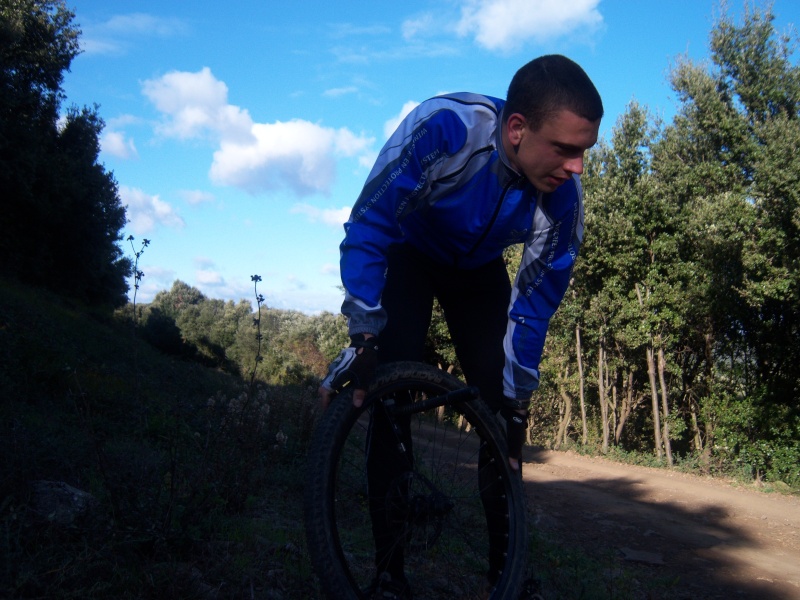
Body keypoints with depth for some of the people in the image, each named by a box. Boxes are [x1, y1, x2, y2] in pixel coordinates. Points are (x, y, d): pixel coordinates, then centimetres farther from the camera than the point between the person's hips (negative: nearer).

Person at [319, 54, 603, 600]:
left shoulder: (564, 196, -26)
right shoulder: (445, 126, -38)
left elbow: (535, 303, -17)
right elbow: (368, 228, -31)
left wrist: (517, 405, -16)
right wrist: (363, 341, -35)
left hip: (479, 269, 3)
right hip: (408, 254, -3)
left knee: (501, 407, -7)